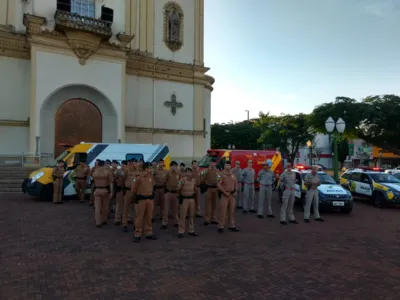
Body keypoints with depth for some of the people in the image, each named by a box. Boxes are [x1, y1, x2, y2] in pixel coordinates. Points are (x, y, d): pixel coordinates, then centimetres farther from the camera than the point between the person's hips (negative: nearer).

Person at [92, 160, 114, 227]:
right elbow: (111, 183, -12)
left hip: (97, 190, 1)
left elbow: (94, 181, 14)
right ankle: (104, 220, 25)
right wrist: (111, 192, -11)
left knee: (97, 207, 4)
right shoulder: (108, 172, -7)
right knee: (105, 206, 13)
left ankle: (98, 222, 0)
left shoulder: (94, 172, 0)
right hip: (105, 190, -1)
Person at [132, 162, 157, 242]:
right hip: (141, 199, -5)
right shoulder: (138, 177, -12)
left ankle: (149, 233, 23)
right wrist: (139, 194, 5)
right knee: (139, 217, 2)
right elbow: (133, 189, -6)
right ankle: (137, 234, 11)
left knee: (149, 217, 12)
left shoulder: (151, 177, 5)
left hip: (150, 198, 5)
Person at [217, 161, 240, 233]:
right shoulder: (222, 174, -10)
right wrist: (225, 192, -17)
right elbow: (219, 184, -16)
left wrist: (236, 191, 5)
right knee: (223, 211, -5)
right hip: (224, 195, -6)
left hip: (232, 194, 6)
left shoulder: (233, 174, 10)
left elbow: (236, 183, 18)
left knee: (232, 211, 12)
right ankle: (221, 226, 3)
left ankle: (231, 226, 23)